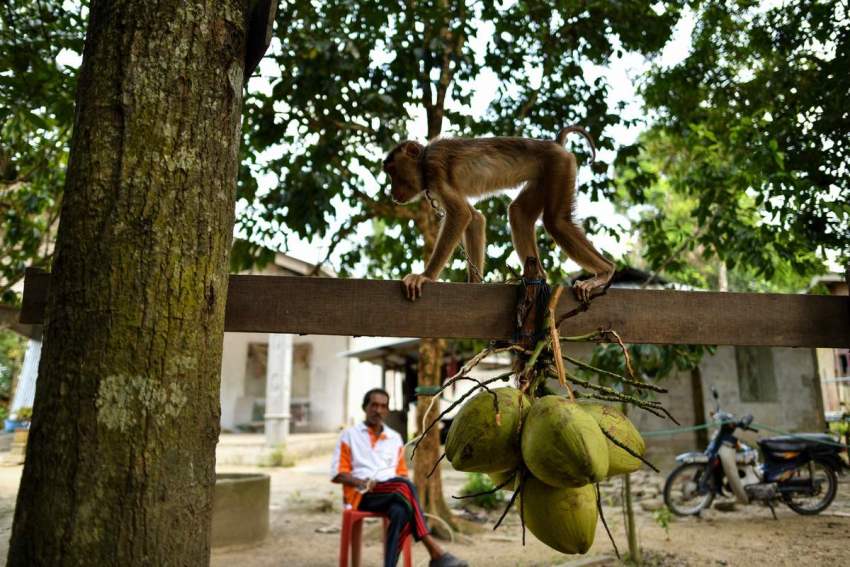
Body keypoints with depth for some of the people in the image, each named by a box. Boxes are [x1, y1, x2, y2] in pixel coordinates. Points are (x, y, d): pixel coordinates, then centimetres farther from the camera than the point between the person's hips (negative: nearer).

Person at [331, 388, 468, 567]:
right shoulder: (349, 435, 9)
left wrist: (402, 488, -4)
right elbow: (337, 474, 3)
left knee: (401, 511, -36)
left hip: (393, 494, 4)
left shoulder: (395, 438, 20)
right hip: (362, 495, -4)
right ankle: (434, 552, -38)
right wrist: (361, 482, -16)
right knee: (405, 486, -33)